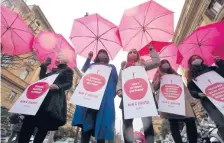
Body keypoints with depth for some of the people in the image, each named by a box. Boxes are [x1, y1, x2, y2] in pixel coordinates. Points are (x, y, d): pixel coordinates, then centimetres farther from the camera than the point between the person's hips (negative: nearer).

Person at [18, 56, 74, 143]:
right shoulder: (54, 70, 29)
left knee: (43, 125, -7)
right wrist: (44, 65, 20)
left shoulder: (68, 70, 7)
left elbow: (69, 84, -5)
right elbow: (42, 78, 24)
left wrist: (58, 86, -24)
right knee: (28, 122, -1)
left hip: (54, 100, -7)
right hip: (43, 96, 7)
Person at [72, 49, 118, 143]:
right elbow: (84, 72, 9)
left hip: (105, 97, -1)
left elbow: (115, 80, 13)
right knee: (87, 122, -8)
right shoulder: (92, 65, 29)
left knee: (101, 122, -6)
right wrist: (89, 58, 8)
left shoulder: (111, 67, 26)